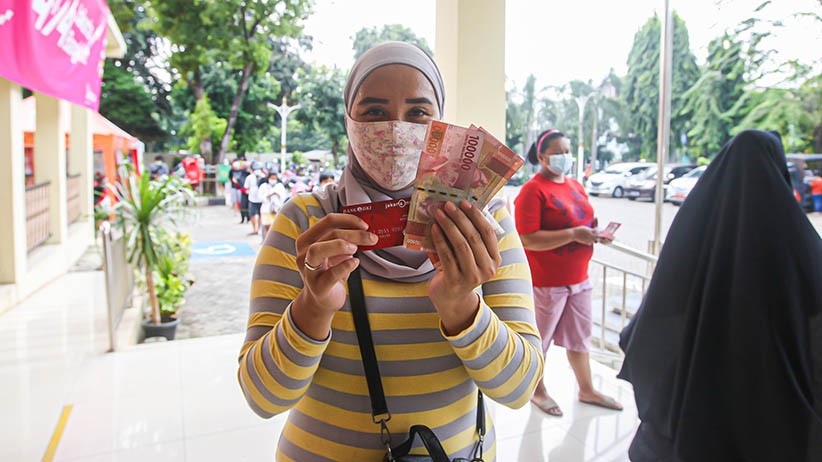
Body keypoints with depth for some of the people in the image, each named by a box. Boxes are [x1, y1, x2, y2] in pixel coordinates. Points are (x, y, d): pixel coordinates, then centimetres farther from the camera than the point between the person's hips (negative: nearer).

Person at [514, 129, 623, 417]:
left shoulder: (575, 186, 12)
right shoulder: (533, 190, -15)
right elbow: (528, 239, -24)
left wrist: (595, 232, 2)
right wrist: (574, 234, -25)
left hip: (578, 277, 8)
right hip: (546, 282, -8)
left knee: (580, 336, 19)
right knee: (540, 338, 9)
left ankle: (587, 390, 35)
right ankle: (538, 392, 29)